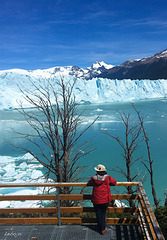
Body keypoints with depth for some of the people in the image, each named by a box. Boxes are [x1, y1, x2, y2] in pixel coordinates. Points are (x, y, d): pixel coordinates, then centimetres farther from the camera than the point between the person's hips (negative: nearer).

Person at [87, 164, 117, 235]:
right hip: (105, 200, 0)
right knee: (103, 214, 16)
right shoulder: (107, 178, -9)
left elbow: (89, 183, 15)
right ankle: (103, 229, 19)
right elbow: (114, 182, 8)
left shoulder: (93, 178, -6)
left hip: (96, 200, 0)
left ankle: (100, 229, 22)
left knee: (98, 214, 13)